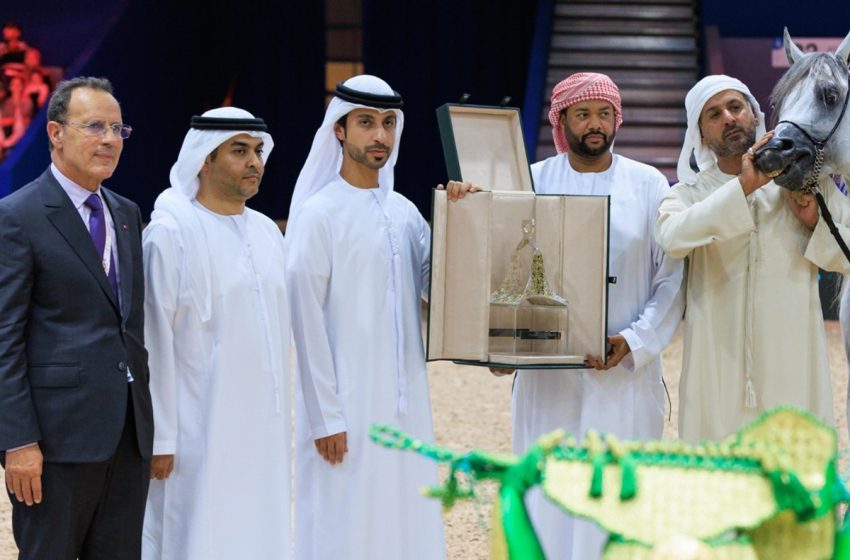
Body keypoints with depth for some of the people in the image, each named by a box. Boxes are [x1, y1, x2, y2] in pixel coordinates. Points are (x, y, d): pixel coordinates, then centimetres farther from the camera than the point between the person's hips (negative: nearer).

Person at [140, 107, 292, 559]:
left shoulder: (268, 233, 11)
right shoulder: (170, 233, -10)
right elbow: (154, 341, -12)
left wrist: (281, 420, 13)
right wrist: (160, 438, -13)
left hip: (264, 430, 7)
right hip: (198, 432, -6)